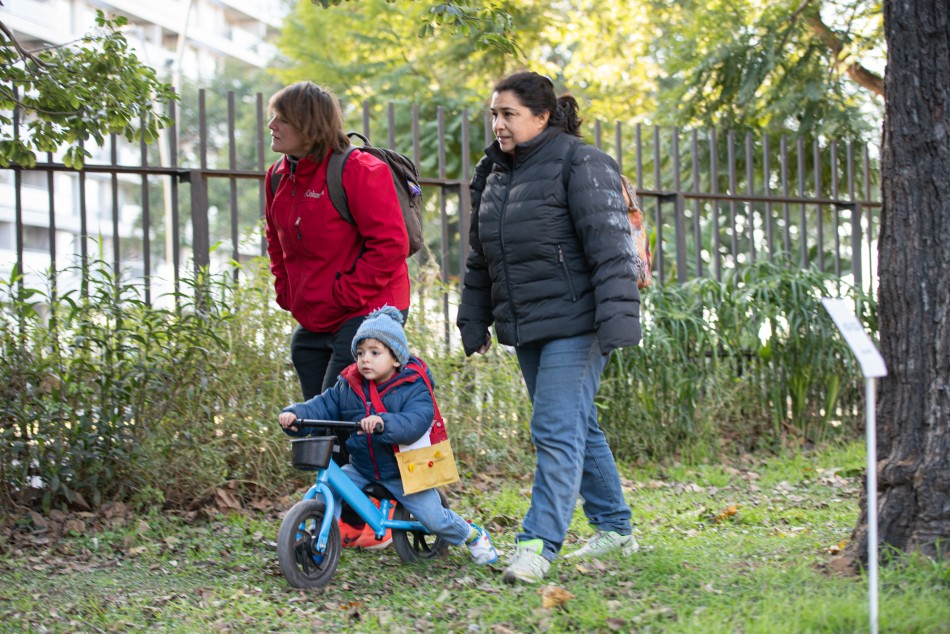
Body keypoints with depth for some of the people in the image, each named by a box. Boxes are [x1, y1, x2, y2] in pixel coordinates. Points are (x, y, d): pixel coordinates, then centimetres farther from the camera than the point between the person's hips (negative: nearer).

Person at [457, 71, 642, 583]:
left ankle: (538, 544, -14)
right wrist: (474, 323, 19)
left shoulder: (580, 165, -10)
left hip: (573, 324, -8)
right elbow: (480, 258, 22)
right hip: (525, 328, 8)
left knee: (557, 430, -12)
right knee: (578, 428, 15)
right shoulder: (495, 174, 15)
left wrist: (617, 320, -23)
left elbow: (610, 247, -16)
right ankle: (614, 528, 26)